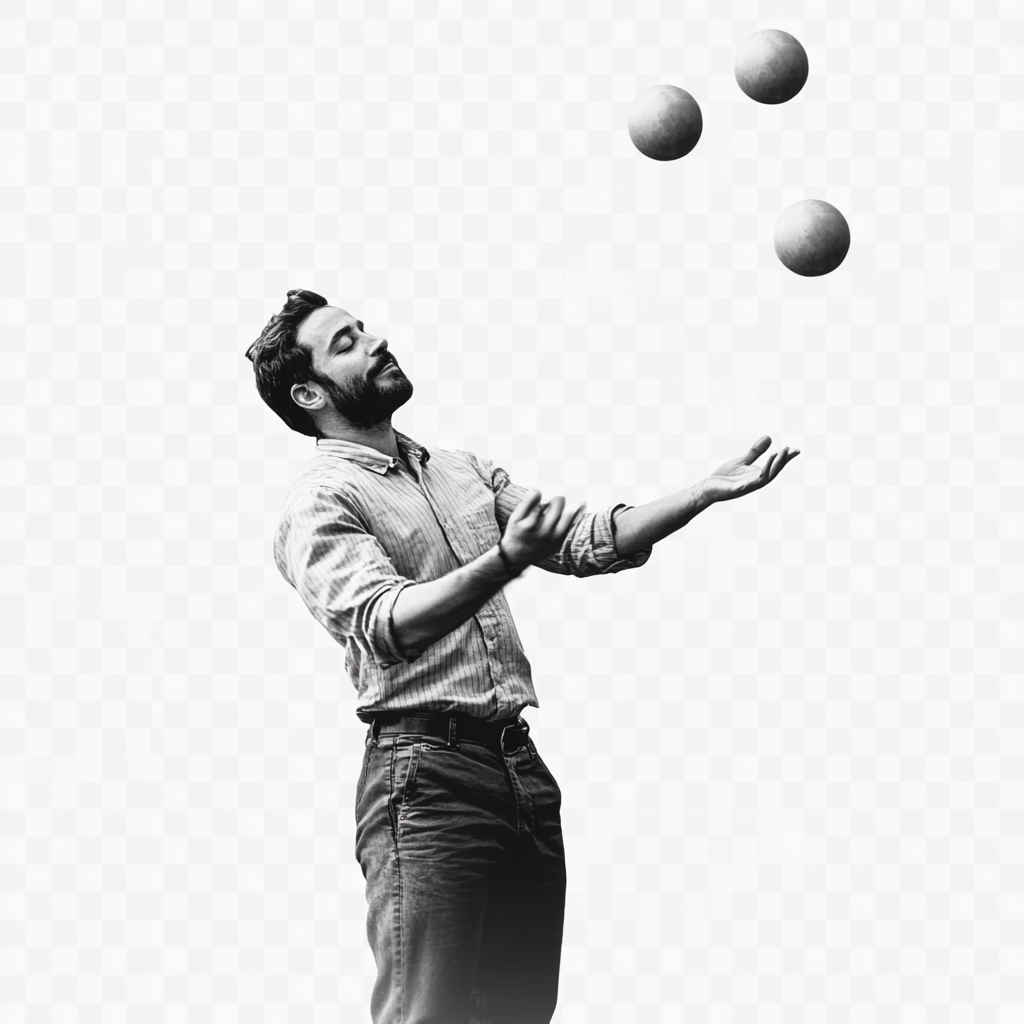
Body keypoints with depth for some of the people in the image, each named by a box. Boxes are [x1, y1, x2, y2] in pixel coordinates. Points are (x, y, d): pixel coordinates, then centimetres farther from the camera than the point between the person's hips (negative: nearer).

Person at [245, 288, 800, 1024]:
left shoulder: (463, 471, 20)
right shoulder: (320, 504, -5)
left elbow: (588, 541, 17)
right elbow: (387, 623, -22)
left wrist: (708, 491, 7)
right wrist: (507, 558, -36)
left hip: (519, 763, 8)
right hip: (426, 774, -7)